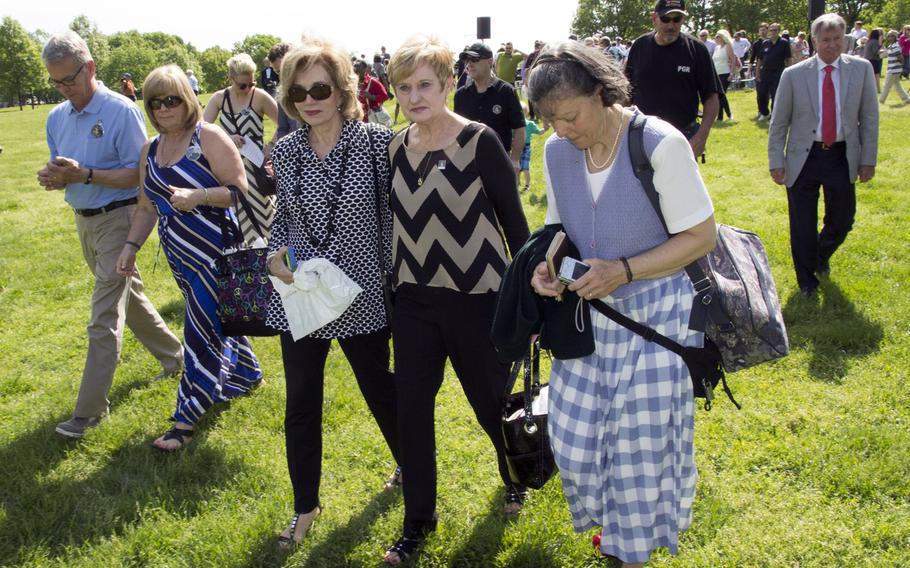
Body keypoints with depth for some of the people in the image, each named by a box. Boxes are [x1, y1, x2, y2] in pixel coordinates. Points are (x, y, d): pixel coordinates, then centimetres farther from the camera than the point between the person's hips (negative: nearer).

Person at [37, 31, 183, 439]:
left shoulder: (121, 111, -16)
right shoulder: (57, 117, 6)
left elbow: (139, 174, -17)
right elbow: (61, 171, 12)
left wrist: (85, 175, -27)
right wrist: (53, 177, -12)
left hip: (116, 218, -8)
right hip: (84, 221, 8)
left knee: (104, 318, -7)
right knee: (128, 295, 21)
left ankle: (90, 409, -1)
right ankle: (173, 356, 40)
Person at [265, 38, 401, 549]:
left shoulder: (377, 142, -11)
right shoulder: (286, 151, 0)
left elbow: (397, 213, -4)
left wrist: (394, 277, -7)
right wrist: (274, 254, -7)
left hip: (361, 297, -3)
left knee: (381, 391, 15)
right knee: (301, 405, 12)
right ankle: (306, 505, 31)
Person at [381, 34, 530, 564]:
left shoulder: (480, 141, -13)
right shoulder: (397, 147, 2)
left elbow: (514, 220, -9)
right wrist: (393, 284, 15)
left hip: (476, 297, -4)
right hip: (414, 299, 4)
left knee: (492, 402, 12)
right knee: (412, 410, 6)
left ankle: (516, 476, 44)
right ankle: (418, 521, 24)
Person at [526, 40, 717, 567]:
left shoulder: (661, 144, -19)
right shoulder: (556, 151, -2)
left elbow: (701, 237, -13)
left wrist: (624, 270, -23)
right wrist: (546, 266, -10)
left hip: (654, 315, -5)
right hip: (587, 314, 5)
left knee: (640, 448, 4)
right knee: (574, 439, 9)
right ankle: (613, 524, 40)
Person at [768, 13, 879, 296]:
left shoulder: (861, 69, -1)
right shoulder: (793, 75, -5)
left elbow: (869, 118, 3)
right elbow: (778, 123, 0)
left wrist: (868, 159, 0)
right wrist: (776, 162, -3)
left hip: (843, 157, 2)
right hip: (804, 157, -2)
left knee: (842, 220, 11)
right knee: (803, 226, 5)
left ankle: (822, 255, 44)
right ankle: (806, 279, 26)